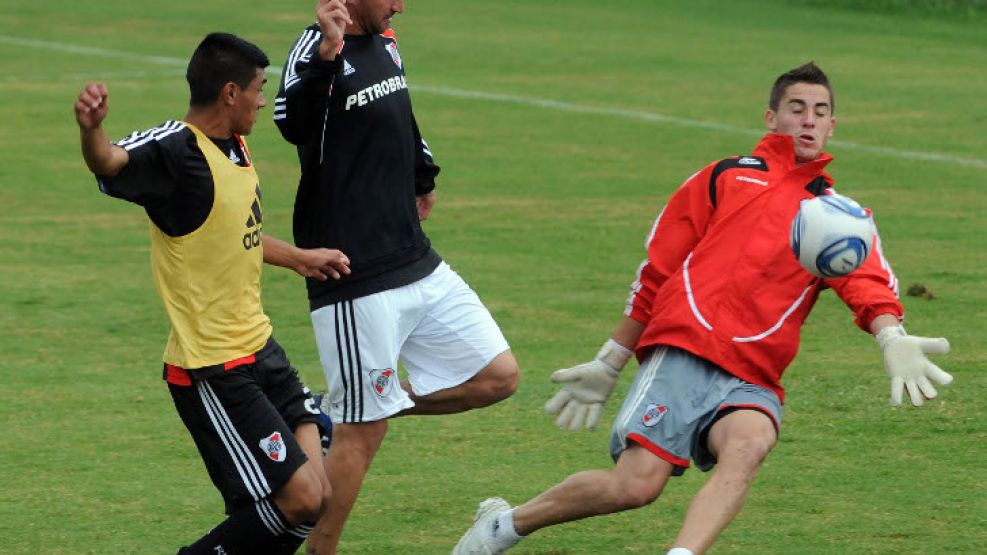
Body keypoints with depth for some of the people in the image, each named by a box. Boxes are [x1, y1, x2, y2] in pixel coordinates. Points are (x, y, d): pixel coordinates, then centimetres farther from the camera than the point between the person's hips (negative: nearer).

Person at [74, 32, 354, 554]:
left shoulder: (235, 148, 9)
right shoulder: (177, 150, -20)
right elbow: (111, 163, -42)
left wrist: (298, 257, 39)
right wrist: (91, 130, -63)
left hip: (260, 353, 9)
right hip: (211, 372, -9)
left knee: (314, 496, 7)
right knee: (299, 500, -10)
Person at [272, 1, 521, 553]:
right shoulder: (318, 51, -16)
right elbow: (294, 124, -38)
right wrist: (326, 53, -51)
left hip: (417, 264, 9)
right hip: (357, 283, -9)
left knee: (498, 377, 8)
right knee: (363, 431, -4)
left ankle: (344, 417, 16)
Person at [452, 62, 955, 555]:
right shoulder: (726, 178, 17)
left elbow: (867, 281, 0)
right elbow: (657, 273, 19)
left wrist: (890, 338, -23)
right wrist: (607, 365, 18)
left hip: (750, 380, 2)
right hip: (681, 353, -2)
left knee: (751, 440, -34)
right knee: (638, 483, -18)